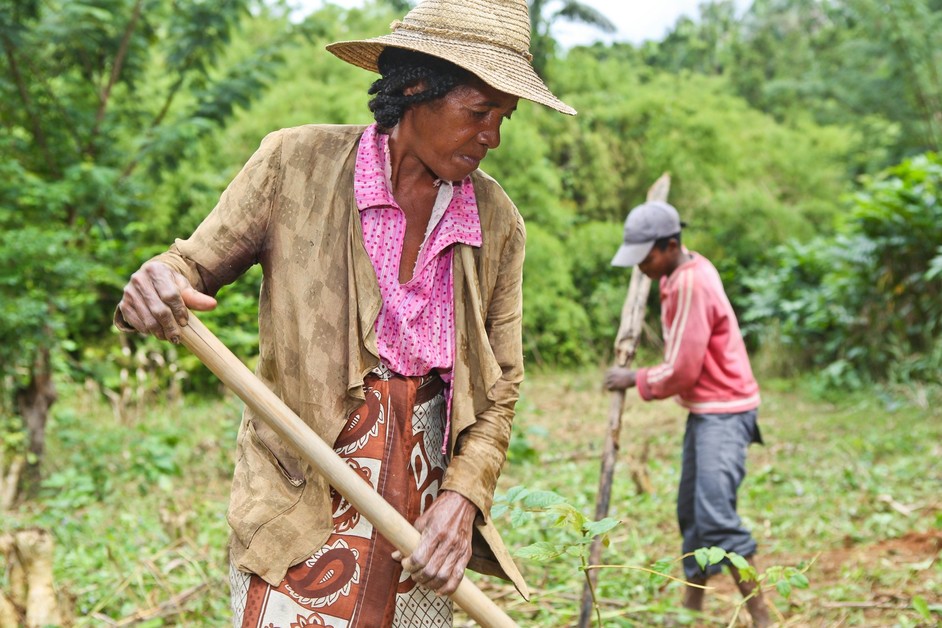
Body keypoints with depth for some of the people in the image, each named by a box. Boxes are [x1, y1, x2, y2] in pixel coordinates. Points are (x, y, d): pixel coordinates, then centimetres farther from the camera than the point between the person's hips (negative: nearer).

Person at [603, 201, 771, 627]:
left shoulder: (691, 285, -20)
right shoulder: (683, 273, 11)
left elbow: (681, 372, -19)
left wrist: (634, 380, -5)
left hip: (722, 412, -10)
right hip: (705, 410, 10)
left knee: (716, 516, -18)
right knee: (690, 512, 15)